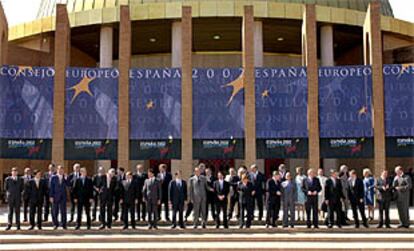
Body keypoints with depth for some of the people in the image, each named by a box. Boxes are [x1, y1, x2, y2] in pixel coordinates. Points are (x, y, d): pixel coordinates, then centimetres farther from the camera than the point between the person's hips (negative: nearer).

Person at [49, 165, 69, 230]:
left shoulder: (65, 178, 7)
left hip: (63, 197, 1)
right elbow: (51, 187, 1)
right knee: (54, 211, 1)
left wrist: (66, 179, -16)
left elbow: (69, 185, -4)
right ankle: (56, 224, 16)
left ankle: (63, 225, 7)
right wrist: (51, 196, -5)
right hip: (55, 197, -1)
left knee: (63, 211, 1)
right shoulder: (53, 177, 3)